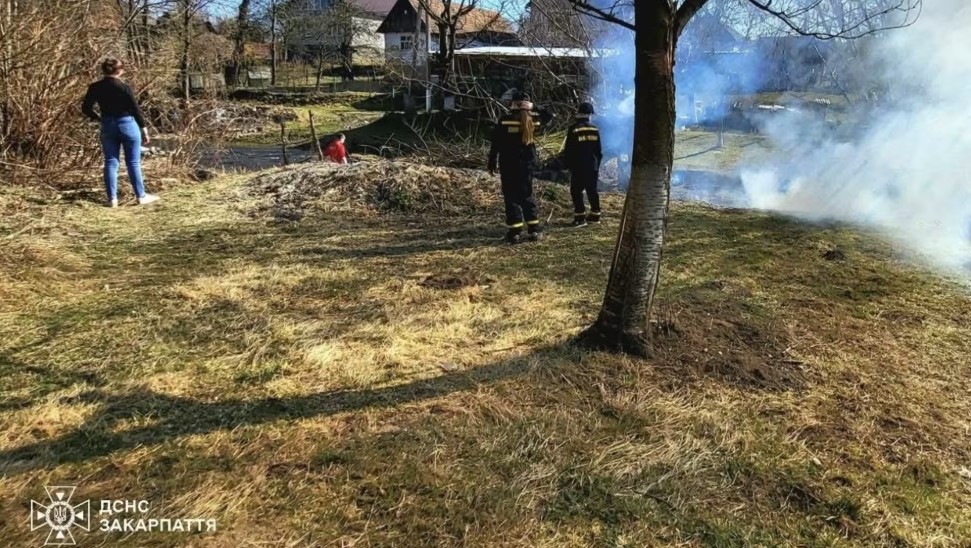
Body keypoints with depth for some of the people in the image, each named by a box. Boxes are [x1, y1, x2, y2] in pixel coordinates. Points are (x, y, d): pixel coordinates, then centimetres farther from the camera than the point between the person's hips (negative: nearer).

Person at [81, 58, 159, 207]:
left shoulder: (95, 87, -1)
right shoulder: (124, 87, -13)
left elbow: (85, 108, 3)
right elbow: (135, 109, -11)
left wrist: (98, 118, 19)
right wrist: (144, 129, -4)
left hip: (108, 126, 4)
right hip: (127, 125, -4)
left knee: (110, 162, 8)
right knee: (133, 162, 4)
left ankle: (112, 198, 7)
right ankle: (141, 196, 10)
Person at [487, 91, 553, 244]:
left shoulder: (504, 121, -8)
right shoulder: (533, 120, 1)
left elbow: (495, 145, -7)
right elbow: (548, 115, 23)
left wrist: (492, 164, 1)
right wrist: (533, 108, 10)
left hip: (508, 165, -3)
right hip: (528, 164, 3)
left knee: (511, 197, 1)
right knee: (527, 195, 14)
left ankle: (515, 232, -2)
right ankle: (534, 229, 14)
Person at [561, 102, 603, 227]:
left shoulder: (573, 129, -10)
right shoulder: (595, 129, 4)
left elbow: (567, 150, -7)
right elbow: (599, 151, 10)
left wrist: (567, 165, 5)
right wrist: (597, 165, 20)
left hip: (578, 167, -5)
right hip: (592, 167, 5)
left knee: (576, 191, 0)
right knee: (592, 191, 13)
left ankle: (580, 218, -4)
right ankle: (595, 216, 18)